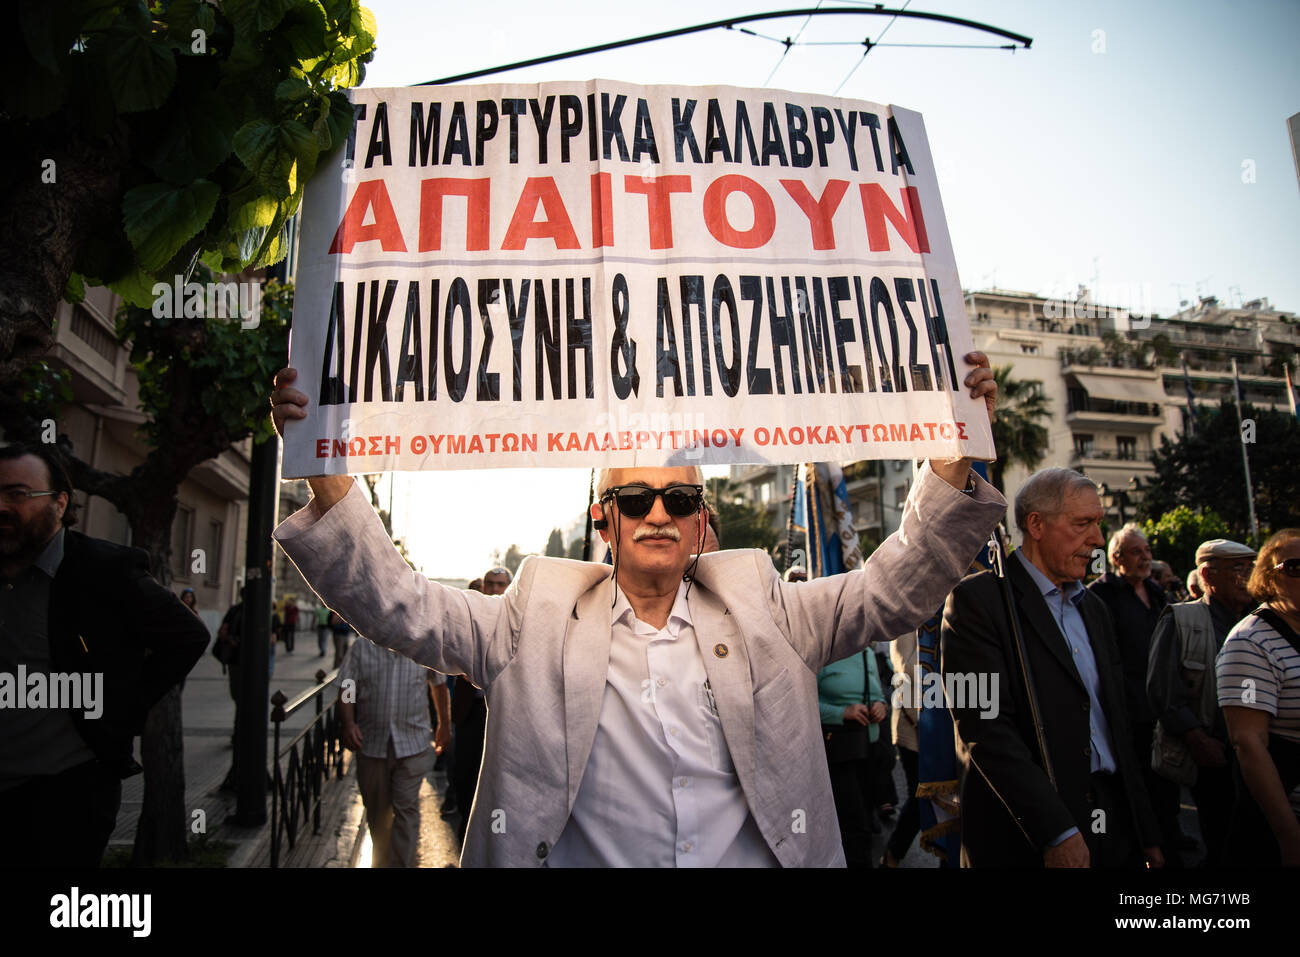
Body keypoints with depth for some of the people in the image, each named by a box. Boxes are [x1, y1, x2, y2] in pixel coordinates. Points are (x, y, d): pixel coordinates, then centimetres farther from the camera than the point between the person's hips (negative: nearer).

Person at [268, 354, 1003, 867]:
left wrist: (956, 454, -7)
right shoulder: (538, 615, 4)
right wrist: (328, 471, -12)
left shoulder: (759, 606, 7)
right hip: (577, 855, 0)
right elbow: (396, 605, -1)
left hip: (762, 854, 1)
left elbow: (896, 588, 4)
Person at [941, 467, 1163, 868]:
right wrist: (1056, 833, -22)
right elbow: (985, 728, -20)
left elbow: (1117, 725, 16)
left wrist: (1146, 832, 13)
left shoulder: (1093, 607, 14)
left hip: (1114, 830, 7)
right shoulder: (977, 599, -12)